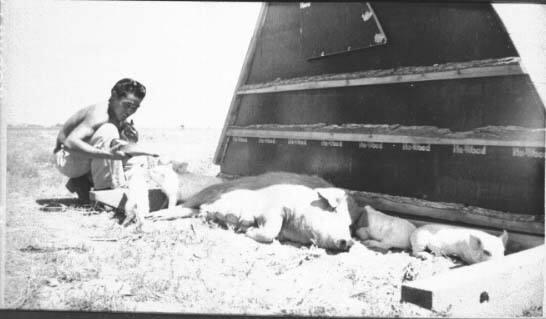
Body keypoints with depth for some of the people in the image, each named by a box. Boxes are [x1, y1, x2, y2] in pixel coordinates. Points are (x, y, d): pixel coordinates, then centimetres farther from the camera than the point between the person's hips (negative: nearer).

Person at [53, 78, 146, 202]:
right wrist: (108, 154, -49)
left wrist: (132, 141, -20)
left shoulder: (120, 120, 0)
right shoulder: (99, 115, -27)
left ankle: (83, 183, 10)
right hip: (67, 159, -9)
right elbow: (70, 143, -40)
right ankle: (104, 189, -22)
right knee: (108, 131, -30)